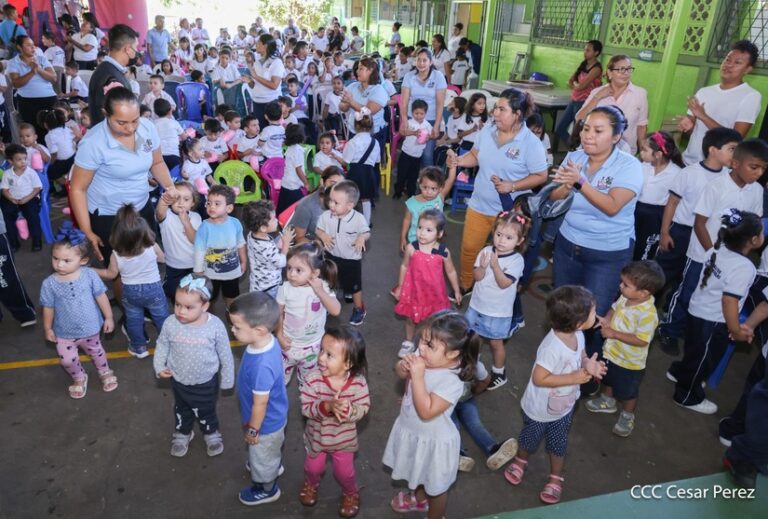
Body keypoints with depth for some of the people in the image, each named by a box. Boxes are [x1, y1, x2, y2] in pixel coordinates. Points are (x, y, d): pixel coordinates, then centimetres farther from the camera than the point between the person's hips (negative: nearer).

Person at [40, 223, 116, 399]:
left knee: (95, 351, 23)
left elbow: (101, 297, -9)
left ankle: (105, 372, 50)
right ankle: (79, 378, 40)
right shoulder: (49, 283, -19)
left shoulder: (89, 275, -21)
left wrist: (108, 317, -3)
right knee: (67, 360, 9)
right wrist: (48, 328, 4)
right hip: (65, 333, 0)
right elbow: (48, 308, -6)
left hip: (90, 328, 0)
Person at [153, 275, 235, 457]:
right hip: (179, 381, 2)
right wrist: (159, 366, -12)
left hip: (206, 383, -2)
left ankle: (211, 434, 52)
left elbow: (225, 355, -12)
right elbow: (162, 346, 0)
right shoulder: (170, 324, -21)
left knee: (206, 413, 23)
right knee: (182, 410, 28)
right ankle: (182, 433, 56)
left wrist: (227, 380, -3)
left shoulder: (215, 325, -26)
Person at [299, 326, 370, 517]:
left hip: (344, 438, -1)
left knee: (344, 472, 20)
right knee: (314, 467, 27)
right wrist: (327, 406, -43)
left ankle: (350, 494, 53)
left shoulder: (358, 382, -27)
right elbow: (306, 407, -26)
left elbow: (363, 408, -20)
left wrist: (347, 410, -40)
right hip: (317, 435, 1)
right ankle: (311, 484, 62)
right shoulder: (314, 378, -29)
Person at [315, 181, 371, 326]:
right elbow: (318, 229, 1)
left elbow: (367, 232, -8)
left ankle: (359, 309, 38)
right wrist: (323, 235, -21)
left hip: (352, 259, -3)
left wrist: (362, 237, -31)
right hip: (332, 257, 3)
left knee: (355, 286, 14)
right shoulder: (326, 216, -15)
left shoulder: (358, 218, -23)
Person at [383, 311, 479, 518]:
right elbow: (400, 372, -1)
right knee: (418, 471, 35)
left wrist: (417, 376, -39)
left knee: (436, 486, 21)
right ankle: (418, 498, 64)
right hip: (412, 430, 7)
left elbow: (426, 412, -36)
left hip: (433, 441, -7)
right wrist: (404, 367, -24)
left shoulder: (452, 381, -35)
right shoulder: (424, 358, -17)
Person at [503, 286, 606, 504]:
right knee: (530, 438, 24)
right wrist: (574, 378, -33)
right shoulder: (553, 347, -41)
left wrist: (588, 364, -21)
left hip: (565, 406, 6)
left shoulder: (577, 335, -16)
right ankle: (521, 461, 54)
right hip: (540, 410, -5)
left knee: (559, 443, 24)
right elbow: (538, 378, -34)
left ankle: (555, 478, 47)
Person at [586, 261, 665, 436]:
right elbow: (615, 308, 5)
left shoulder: (648, 314, -35)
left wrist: (614, 333, -32)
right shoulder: (625, 297, -14)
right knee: (608, 379, 31)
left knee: (628, 392, 18)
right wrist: (606, 319, -15)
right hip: (611, 352, 7)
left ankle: (627, 416, 44)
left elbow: (641, 340, -34)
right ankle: (607, 401, 58)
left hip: (630, 362, -7)